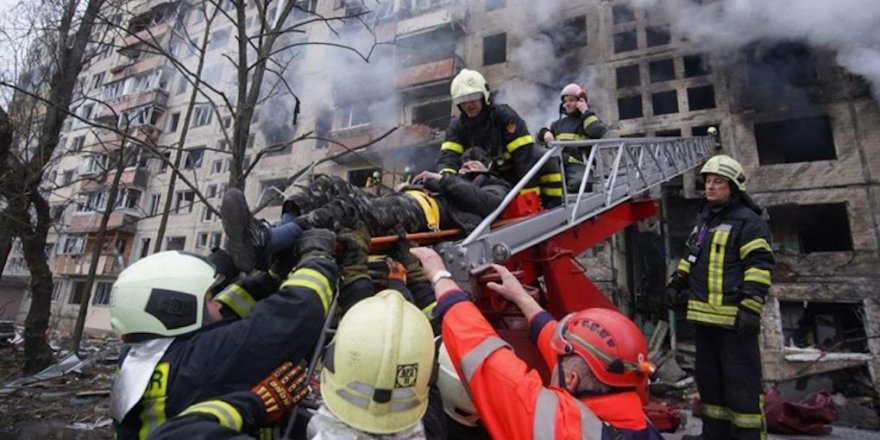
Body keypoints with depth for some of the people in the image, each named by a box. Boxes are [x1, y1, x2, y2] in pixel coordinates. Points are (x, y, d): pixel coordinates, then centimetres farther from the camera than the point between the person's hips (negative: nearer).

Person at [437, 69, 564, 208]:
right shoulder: (457, 126, -5)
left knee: (547, 163, -26)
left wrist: (529, 195, -31)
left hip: (519, 174, -4)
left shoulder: (504, 115, -19)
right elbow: (448, 155, -17)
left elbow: (524, 154, -25)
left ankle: (553, 205, -4)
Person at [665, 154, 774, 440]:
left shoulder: (748, 222, -8)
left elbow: (759, 267, -16)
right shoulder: (703, 219, 17)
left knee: (741, 383, -1)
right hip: (703, 316, 9)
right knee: (709, 379, 16)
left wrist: (750, 308, -22)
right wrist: (676, 283, 19)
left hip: (733, 318, -8)